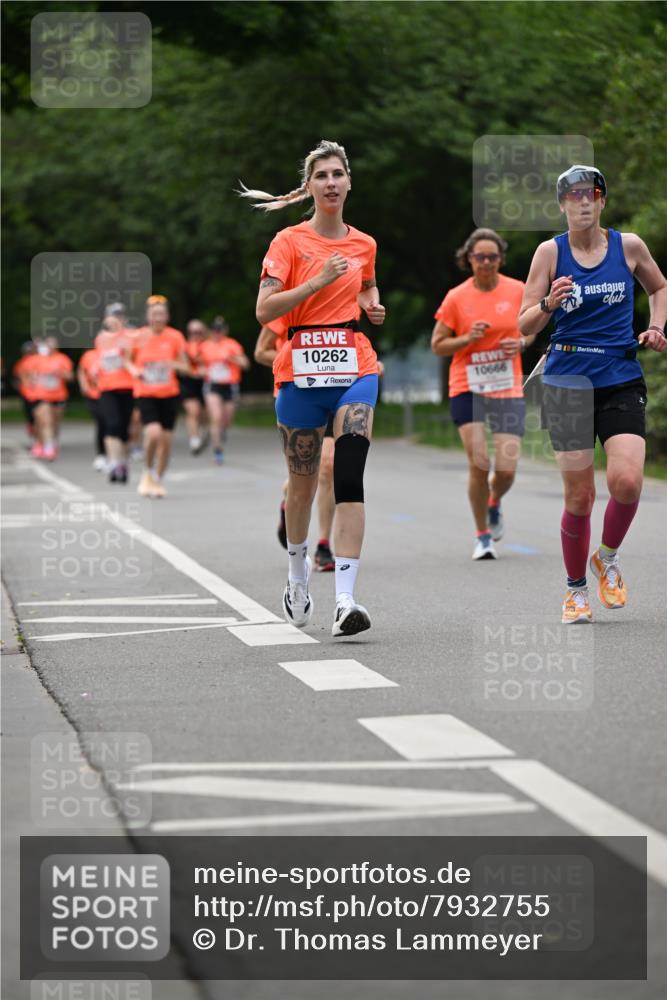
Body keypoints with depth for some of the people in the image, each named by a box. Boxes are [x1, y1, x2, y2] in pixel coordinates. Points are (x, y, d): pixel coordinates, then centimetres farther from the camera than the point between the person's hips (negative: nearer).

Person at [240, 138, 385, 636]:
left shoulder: (364, 244, 11)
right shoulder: (290, 241, -1)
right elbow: (264, 310, -10)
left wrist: (373, 306, 10)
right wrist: (318, 281, -17)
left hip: (355, 369, 1)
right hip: (301, 371, -1)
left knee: (350, 477, -15)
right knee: (302, 483, 9)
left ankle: (346, 598, -22)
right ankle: (298, 573, 37)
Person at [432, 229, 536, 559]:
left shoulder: (517, 291, 1)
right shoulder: (456, 298, -3)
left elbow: (530, 329, 17)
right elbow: (437, 346, 2)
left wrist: (521, 343, -6)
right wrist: (468, 339, -15)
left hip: (508, 389, 1)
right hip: (467, 389, -1)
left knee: (506, 469, -6)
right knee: (478, 464, -11)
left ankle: (494, 504, 31)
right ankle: (483, 535, 7)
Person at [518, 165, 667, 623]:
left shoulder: (629, 245, 3)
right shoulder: (550, 251, 0)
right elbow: (525, 326, 0)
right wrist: (549, 304, -19)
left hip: (622, 380, 1)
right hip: (568, 382, -1)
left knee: (627, 480, -18)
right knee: (579, 495, -1)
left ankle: (607, 558, 11)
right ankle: (576, 589, 19)